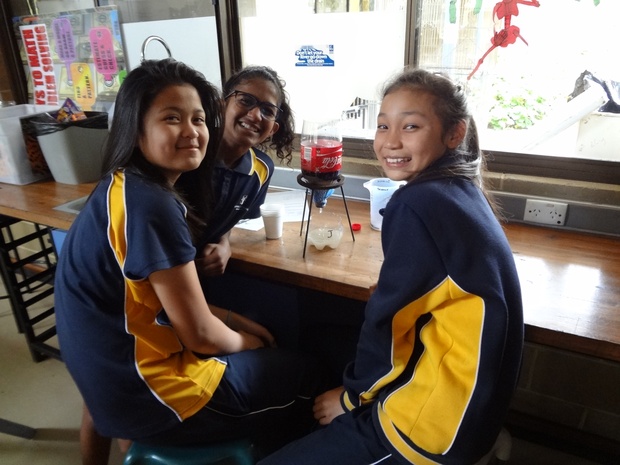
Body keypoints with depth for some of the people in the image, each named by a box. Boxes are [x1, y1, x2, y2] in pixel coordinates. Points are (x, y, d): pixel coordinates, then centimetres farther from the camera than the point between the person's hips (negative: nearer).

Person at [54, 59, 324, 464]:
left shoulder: (125, 189, 2)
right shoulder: (151, 206, -28)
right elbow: (199, 333, -22)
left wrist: (237, 322, 6)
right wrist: (244, 341, -2)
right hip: (146, 392, -8)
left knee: (272, 353, 25)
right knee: (301, 375, 10)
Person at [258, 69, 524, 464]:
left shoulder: (418, 204, -23)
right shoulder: (464, 192, 4)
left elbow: (389, 320, -18)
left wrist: (353, 394, 0)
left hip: (435, 424, -9)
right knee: (313, 400, 24)